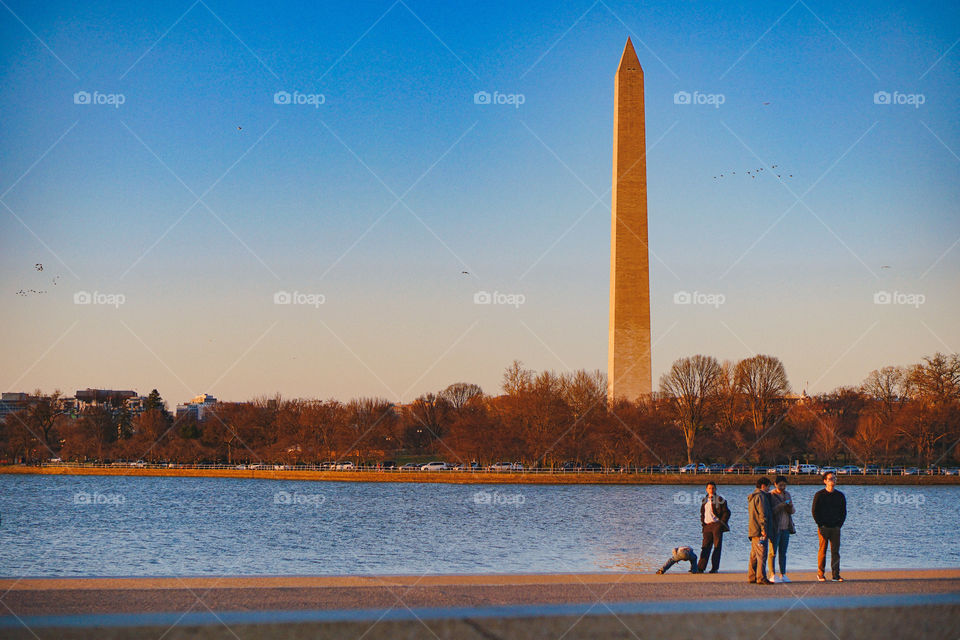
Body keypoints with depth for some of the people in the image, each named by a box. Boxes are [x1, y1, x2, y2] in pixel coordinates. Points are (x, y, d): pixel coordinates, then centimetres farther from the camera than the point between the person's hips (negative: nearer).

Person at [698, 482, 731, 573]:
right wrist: (702, 523, 12)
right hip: (707, 526, 5)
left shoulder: (720, 500, -1)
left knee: (717, 547, -3)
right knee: (705, 546, 1)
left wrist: (722, 523, -9)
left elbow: (727, 512, -2)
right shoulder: (704, 500, 16)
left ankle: (715, 568, -1)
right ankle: (700, 568, -1)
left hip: (717, 525, -5)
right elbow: (702, 513, 26)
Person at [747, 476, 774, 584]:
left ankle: (751, 577, 15)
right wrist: (763, 529, -20)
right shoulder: (760, 496, -11)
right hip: (760, 531, -10)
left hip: (753, 531, 10)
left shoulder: (752, 497, 22)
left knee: (754, 555, 13)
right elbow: (762, 514, -17)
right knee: (761, 555, -11)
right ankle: (761, 578, -15)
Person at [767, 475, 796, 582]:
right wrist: (780, 506, -25)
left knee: (783, 552, 7)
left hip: (786, 527, 6)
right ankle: (773, 575, -5)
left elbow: (792, 511, 15)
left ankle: (783, 575, 10)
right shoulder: (770, 495, -6)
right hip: (774, 527, -6)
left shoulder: (787, 494, 13)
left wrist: (790, 507, -8)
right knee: (773, 552, -6)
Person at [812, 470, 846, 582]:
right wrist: (820, 525, -6)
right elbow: (815, 511, 1)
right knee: (822, 551, -2)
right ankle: (820, 574, 5)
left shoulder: (840, 495, 10)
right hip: (823, 527, -3)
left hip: (835, 527, 3)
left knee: (835, 551, 0)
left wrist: (839, 525, 2)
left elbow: (843, 512, 14)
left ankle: (836, 575, 2)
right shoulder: (819, 495, 1)